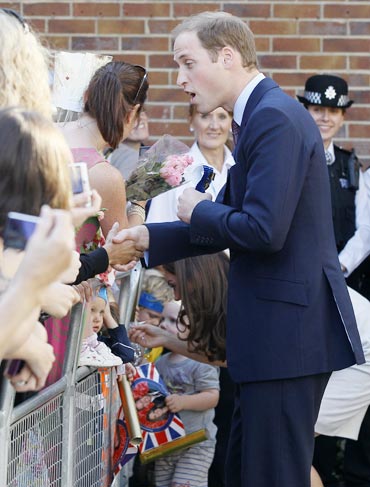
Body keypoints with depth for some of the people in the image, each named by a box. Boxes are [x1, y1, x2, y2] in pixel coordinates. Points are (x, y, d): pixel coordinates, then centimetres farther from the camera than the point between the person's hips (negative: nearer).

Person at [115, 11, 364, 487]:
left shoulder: (274, 118, -17)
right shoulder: (261, 114, 15)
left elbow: (264, 230, -25)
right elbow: (236, 222, 19)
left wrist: (199, 211, -7)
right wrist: (151, 238, 9)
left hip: (287, 333, -11)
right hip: (271, 332, 11)